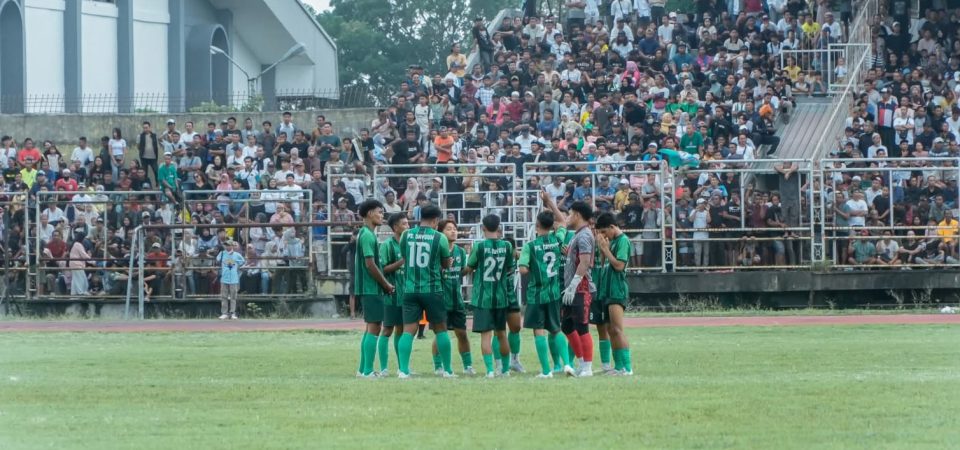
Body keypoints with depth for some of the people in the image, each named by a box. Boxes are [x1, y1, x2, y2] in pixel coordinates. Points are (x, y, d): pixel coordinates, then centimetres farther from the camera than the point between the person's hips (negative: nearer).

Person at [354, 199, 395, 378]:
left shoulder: (366, 234, 16)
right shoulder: (367, 235, -14)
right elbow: (370, 264, -19)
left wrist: (385, 284, 13)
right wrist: (386, 285, -11)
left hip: (369, 289, 10)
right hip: (371, 289, -10)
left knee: (371, 328, 13)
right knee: (374, 328, -9)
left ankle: (363, 369, 15)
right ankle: (368, 370, -11)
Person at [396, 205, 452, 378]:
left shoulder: (406, 236, 2)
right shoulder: (439, 238, -5)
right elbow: (446, 264, 6)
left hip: (410, 290, 2)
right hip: (432, 289, -2)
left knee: (408, 330, 1)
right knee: (440, 329, 11)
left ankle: (403, 370, -10)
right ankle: (447, 370, 16)